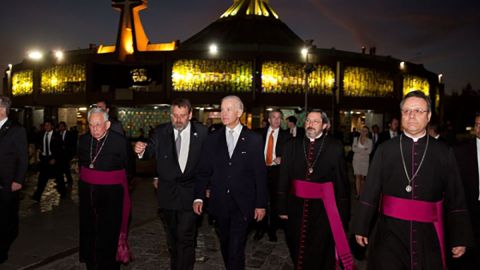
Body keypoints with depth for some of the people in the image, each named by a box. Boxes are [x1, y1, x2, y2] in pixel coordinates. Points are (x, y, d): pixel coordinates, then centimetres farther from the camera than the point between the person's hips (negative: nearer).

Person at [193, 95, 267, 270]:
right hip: (219, 203, 3)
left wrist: (261, 204, -3)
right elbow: (204, 170, 5)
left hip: (242, 204, -3)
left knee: (236, 248, -8)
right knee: (225, 245, 16)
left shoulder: (253, 139, -1)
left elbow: (260, 174, -2)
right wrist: (198, 197, -3)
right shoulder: (213, 139, 6)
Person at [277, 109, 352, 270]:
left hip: (323, 208, -2)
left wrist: (343, 213, -8)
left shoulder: (335, 147, -7)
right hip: (296, 205, 2)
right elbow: (283, 178, -1)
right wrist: (282, 207, -3)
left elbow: (342, 181, -7)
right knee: (298, 249, 19)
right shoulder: (292, 145, -1)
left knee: (320, 254, 13)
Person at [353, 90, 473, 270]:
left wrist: (459, 238, 2)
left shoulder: (444, 153, 1)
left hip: (428, 236, 1)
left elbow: (456, 199, 3)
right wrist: (361, 228, 2)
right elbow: (370, 192, 0)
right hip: (390, 233, 0)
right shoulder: (385, 149, 0)